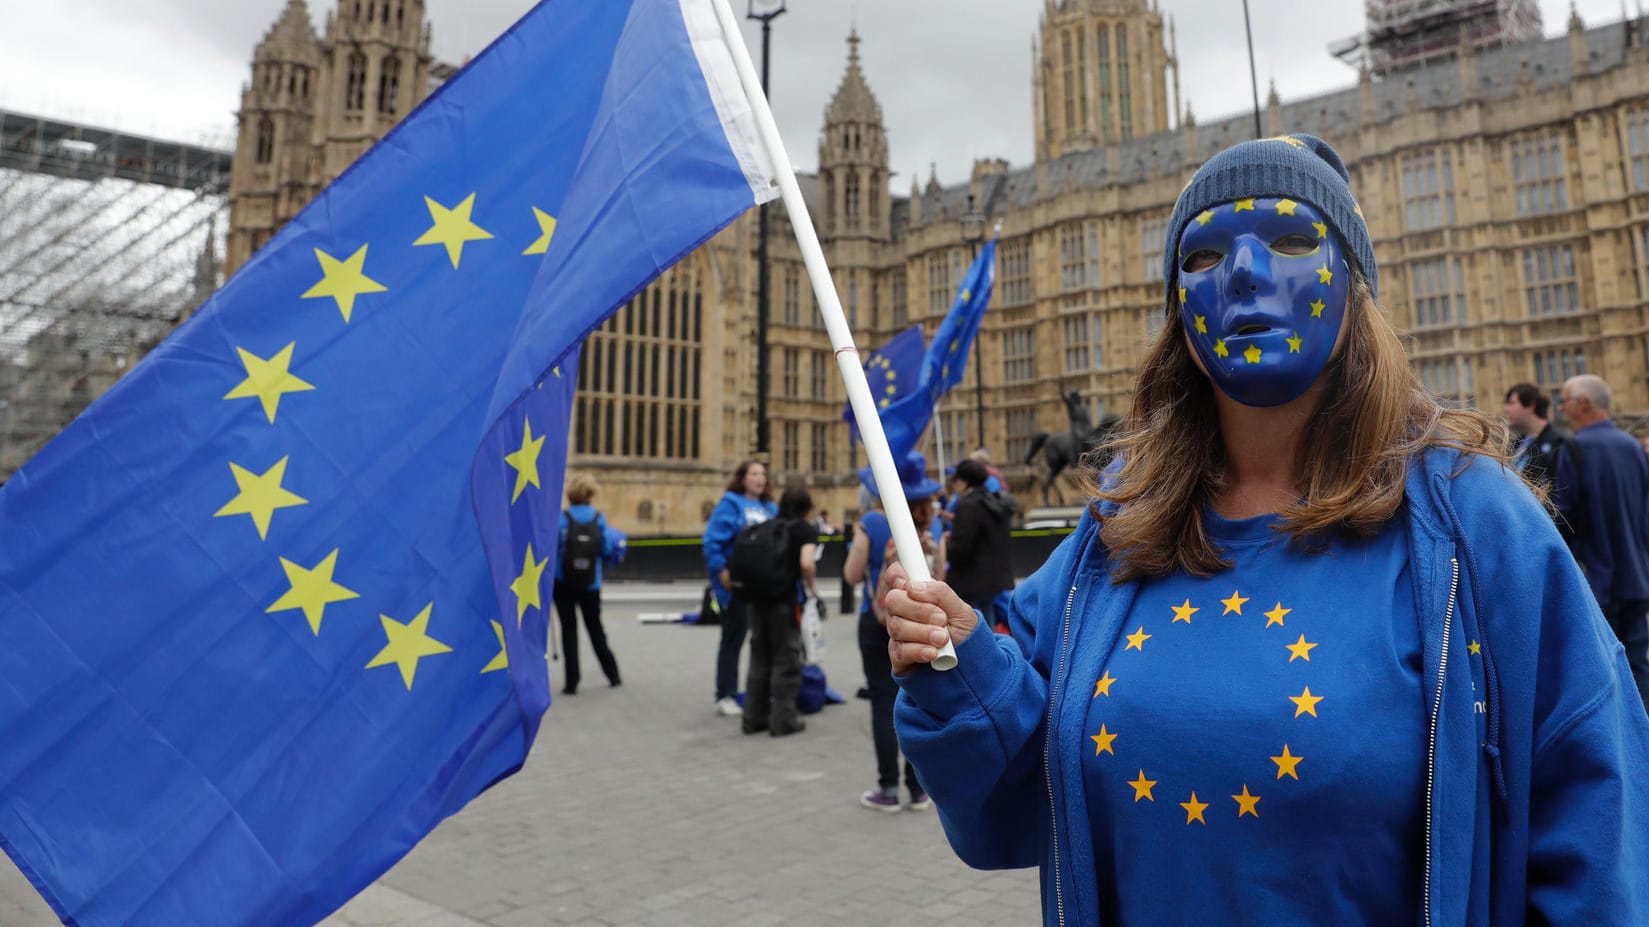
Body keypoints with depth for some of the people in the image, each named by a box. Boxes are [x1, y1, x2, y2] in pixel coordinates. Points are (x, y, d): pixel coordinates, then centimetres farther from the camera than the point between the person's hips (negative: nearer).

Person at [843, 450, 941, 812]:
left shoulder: (872, 522, -9)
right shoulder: (929, 524, -1)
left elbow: (853, 574, -6)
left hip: (879, 622, -3)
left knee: (885, 703, 3)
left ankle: (889, 789, 8)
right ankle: (918, 788, 17)